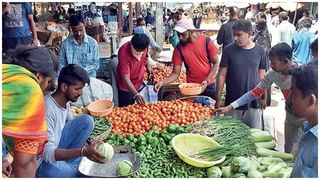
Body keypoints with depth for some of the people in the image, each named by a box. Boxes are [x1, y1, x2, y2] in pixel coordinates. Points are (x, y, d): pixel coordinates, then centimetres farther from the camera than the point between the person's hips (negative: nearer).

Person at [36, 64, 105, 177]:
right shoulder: (47, 110, -31)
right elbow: (47, 153, -36)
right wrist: (83, 151, -48)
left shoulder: (65, 102, -6)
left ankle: (68, 165, -1)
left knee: (87, 121, -9)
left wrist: (89, 146, -4)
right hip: (42, 160, -8)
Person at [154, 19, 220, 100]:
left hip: (210, 86, 0)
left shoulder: (206, 41, -10)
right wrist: (162, 82, -22)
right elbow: (175, 73, -6)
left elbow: (216, 63, -4)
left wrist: (207, 80, -16)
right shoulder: (179, 48, -7)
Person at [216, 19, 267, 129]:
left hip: (254, 102, 1)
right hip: (233, 102, -1)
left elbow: (262, 76, 6)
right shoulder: (229, 50, -5)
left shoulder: (259, 51, -1)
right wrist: (218, 99, -5)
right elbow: (222, 75, -3)